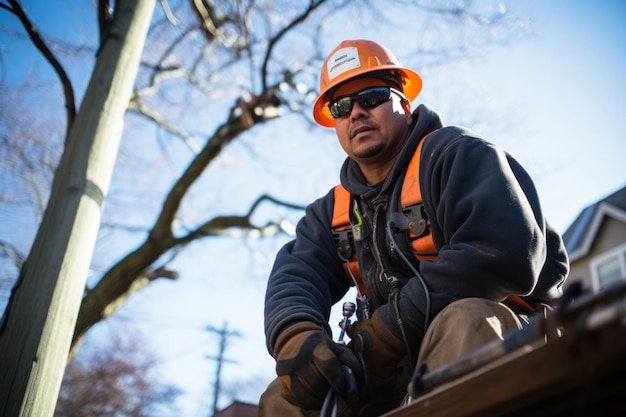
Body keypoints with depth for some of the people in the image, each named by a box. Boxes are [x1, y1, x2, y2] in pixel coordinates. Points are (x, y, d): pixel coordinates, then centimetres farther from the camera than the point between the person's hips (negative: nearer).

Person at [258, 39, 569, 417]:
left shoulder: (455, 152, -7)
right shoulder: (333, 211, 15)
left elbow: (506, 250, -23)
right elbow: (295, 275, -2)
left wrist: (390, 327, -21)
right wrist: (295, 335, -28)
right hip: (398, 370, 6)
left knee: (462, 319, -38)